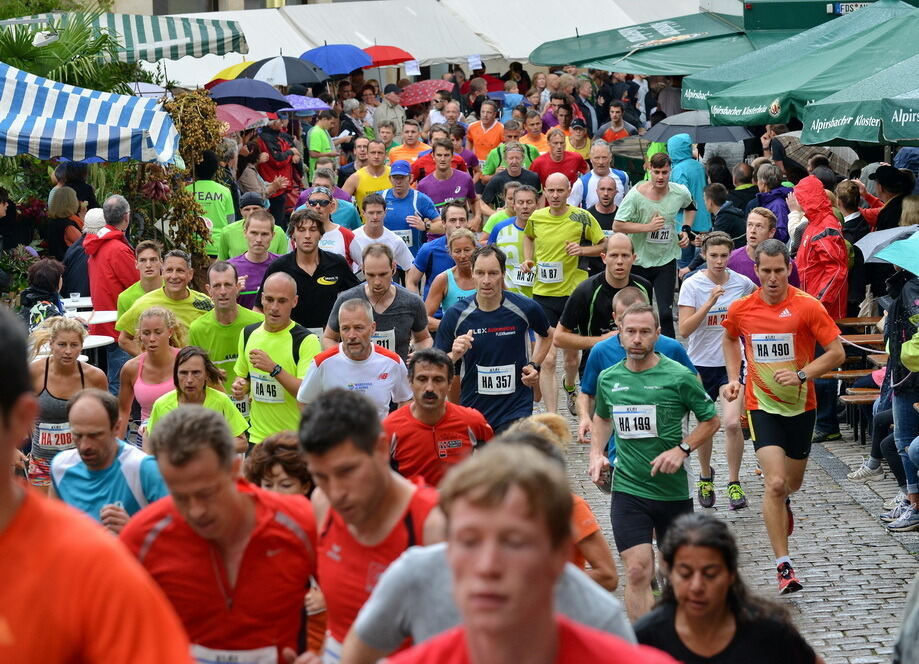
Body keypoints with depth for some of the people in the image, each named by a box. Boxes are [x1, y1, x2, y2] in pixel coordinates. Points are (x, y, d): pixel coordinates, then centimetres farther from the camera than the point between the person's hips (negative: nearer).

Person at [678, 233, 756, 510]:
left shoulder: (741, 282, -3)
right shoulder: (692, 285, -10)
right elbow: (684, 330, -18)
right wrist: (709, 303, -26)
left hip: (732, 362, 0)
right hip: (701, 363, 0)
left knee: (732, 423, -14)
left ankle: (734, 483, 2)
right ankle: (706, 477, 36)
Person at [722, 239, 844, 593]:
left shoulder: (807, 306, -13)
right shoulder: (741, 309, -5)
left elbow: (837, 353, -11)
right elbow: (730, 339, 18)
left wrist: (802, 375, -23)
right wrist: (734, 378, 6)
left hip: (801, 405, 1)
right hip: (761, 404, -1)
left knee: (792, 482, 17)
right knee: (775, 482, -17)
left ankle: (782, 503, 57)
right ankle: (784, 565, -12)